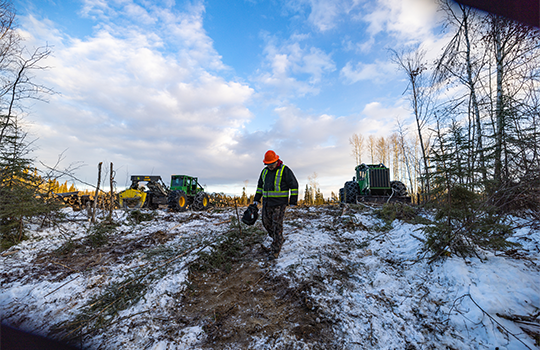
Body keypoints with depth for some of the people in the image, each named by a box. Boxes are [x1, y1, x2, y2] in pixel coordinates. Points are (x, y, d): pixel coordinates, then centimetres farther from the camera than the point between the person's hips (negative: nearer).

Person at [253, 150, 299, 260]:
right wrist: (256, 199, 14)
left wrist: (293, 201, -8)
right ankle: (277, 240, 36)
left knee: (277, 225, -6)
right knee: (266, 223, 12)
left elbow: (294, 185, -7)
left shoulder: (285, 170, -10)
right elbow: (260, 186, 18)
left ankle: (275, 251, 3)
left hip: (279, 203, -6)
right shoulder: (265, 171, 8)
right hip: (267, 203, 7)